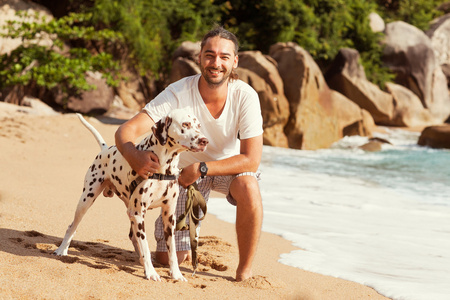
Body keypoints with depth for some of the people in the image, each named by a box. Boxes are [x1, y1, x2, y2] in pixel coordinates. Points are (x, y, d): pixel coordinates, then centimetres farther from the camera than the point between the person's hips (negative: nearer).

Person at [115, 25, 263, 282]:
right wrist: (135, 157, -54)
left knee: (248, 186, -37)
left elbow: (252, 160, -27)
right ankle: (186, 238, 35)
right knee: (169, 258, -3)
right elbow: (127, 131, -32)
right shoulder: (178, 93, -28)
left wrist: (201, 169, -35)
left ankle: (245, 270, -19)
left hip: (229, 165, 0)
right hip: (185, 170, 1)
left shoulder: (245, 96, -27)